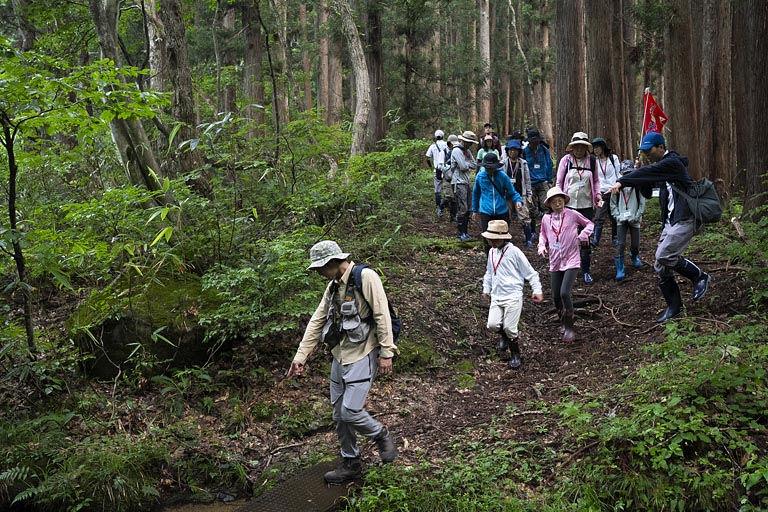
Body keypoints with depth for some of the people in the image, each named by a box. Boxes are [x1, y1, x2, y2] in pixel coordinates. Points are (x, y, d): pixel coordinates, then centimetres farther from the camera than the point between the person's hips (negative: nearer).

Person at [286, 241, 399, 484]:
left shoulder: (366, 277, -13)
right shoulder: (333, 286, 12)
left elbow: (382, 315, -16)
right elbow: (317, 322, 13)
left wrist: (386, 353, -18)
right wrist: (300, 357, 12)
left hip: (363, 356, -8)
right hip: (340, 355, 8)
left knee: (351, 411, -14)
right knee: (339, 415, 12)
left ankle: (381, 436, 15)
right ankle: (350, 464, 27)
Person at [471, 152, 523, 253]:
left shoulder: (503, 176, -3)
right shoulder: (480, 176, 2)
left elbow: (512, 192, 4)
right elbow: (475, 193, 17)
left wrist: (518, 200, -18)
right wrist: (475, 210, 22)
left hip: (502, 212, -1)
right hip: (485, 212, 1)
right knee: (487, 241, -1)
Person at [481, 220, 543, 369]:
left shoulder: (514, 252, -10)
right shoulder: (492, 252, 10)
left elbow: (529, 272, -6)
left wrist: (537, 290, -7)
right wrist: (486, 289, 24)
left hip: (513, 296, -5)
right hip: (496, 296, 5)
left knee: (510, 328, -7)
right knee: (492, 325, -9)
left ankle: (515, 355, 17)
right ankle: (503, 336, 27)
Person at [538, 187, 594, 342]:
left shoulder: (572, 214, -5)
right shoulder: (546, 219, 4)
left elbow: (589, 224, 9)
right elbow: (543, 234, 21)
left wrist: (583, 235, -8)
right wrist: (542, 247, 4)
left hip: (571, 261, -4)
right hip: (555, 263, 4)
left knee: (565, 293, -18)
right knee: (556, 296, 7)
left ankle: (569, 329, -5)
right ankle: (564, 322, 33)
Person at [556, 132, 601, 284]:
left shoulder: (591, 161, 2)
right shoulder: (565, 160, -3)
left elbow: (596, 180, 15)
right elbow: (559, 182, 2)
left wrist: (597, 194, -1)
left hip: (586, 205, 1)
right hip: (568, 205, -1)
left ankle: (586, 271, 14)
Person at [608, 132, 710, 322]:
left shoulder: (672, 162, -11)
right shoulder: (661, 166, 17)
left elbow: (647, 172, -26)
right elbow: (647, 192, 18)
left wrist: (621, 182, -31)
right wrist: (639, 173, 2)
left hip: (684, 219, -9)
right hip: (670, 221, 9)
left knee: (664, 257, -21)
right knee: (662, 265, 5)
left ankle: (699, 276, 2)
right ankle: (673, 306, 15)